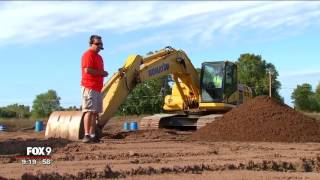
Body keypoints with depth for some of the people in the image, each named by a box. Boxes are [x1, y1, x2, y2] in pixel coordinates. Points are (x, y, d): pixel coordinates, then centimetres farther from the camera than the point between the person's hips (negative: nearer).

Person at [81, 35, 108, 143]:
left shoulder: (99, 57, 23)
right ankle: (87, 135, -14)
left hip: (97, 88, 10)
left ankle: (92, 135, 13)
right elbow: (87, 70, -20)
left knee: (95, 112, 9)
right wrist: (101, 73, -12)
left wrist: (103, 73, 14)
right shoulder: (88, 55, -8)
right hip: (89, 87, -10)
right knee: (89, 111, -13)